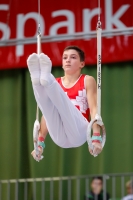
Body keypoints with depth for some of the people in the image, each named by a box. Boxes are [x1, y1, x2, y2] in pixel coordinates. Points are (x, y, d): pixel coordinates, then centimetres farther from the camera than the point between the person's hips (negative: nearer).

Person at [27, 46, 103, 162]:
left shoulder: (87, 81, 12)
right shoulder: (56, 83, 21)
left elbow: (94, 109, 0)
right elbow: (48, 113, 15)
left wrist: (96, 138, -14)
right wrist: (40, 143, 4)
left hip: (78, 133, -3)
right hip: (60, 137, 3)